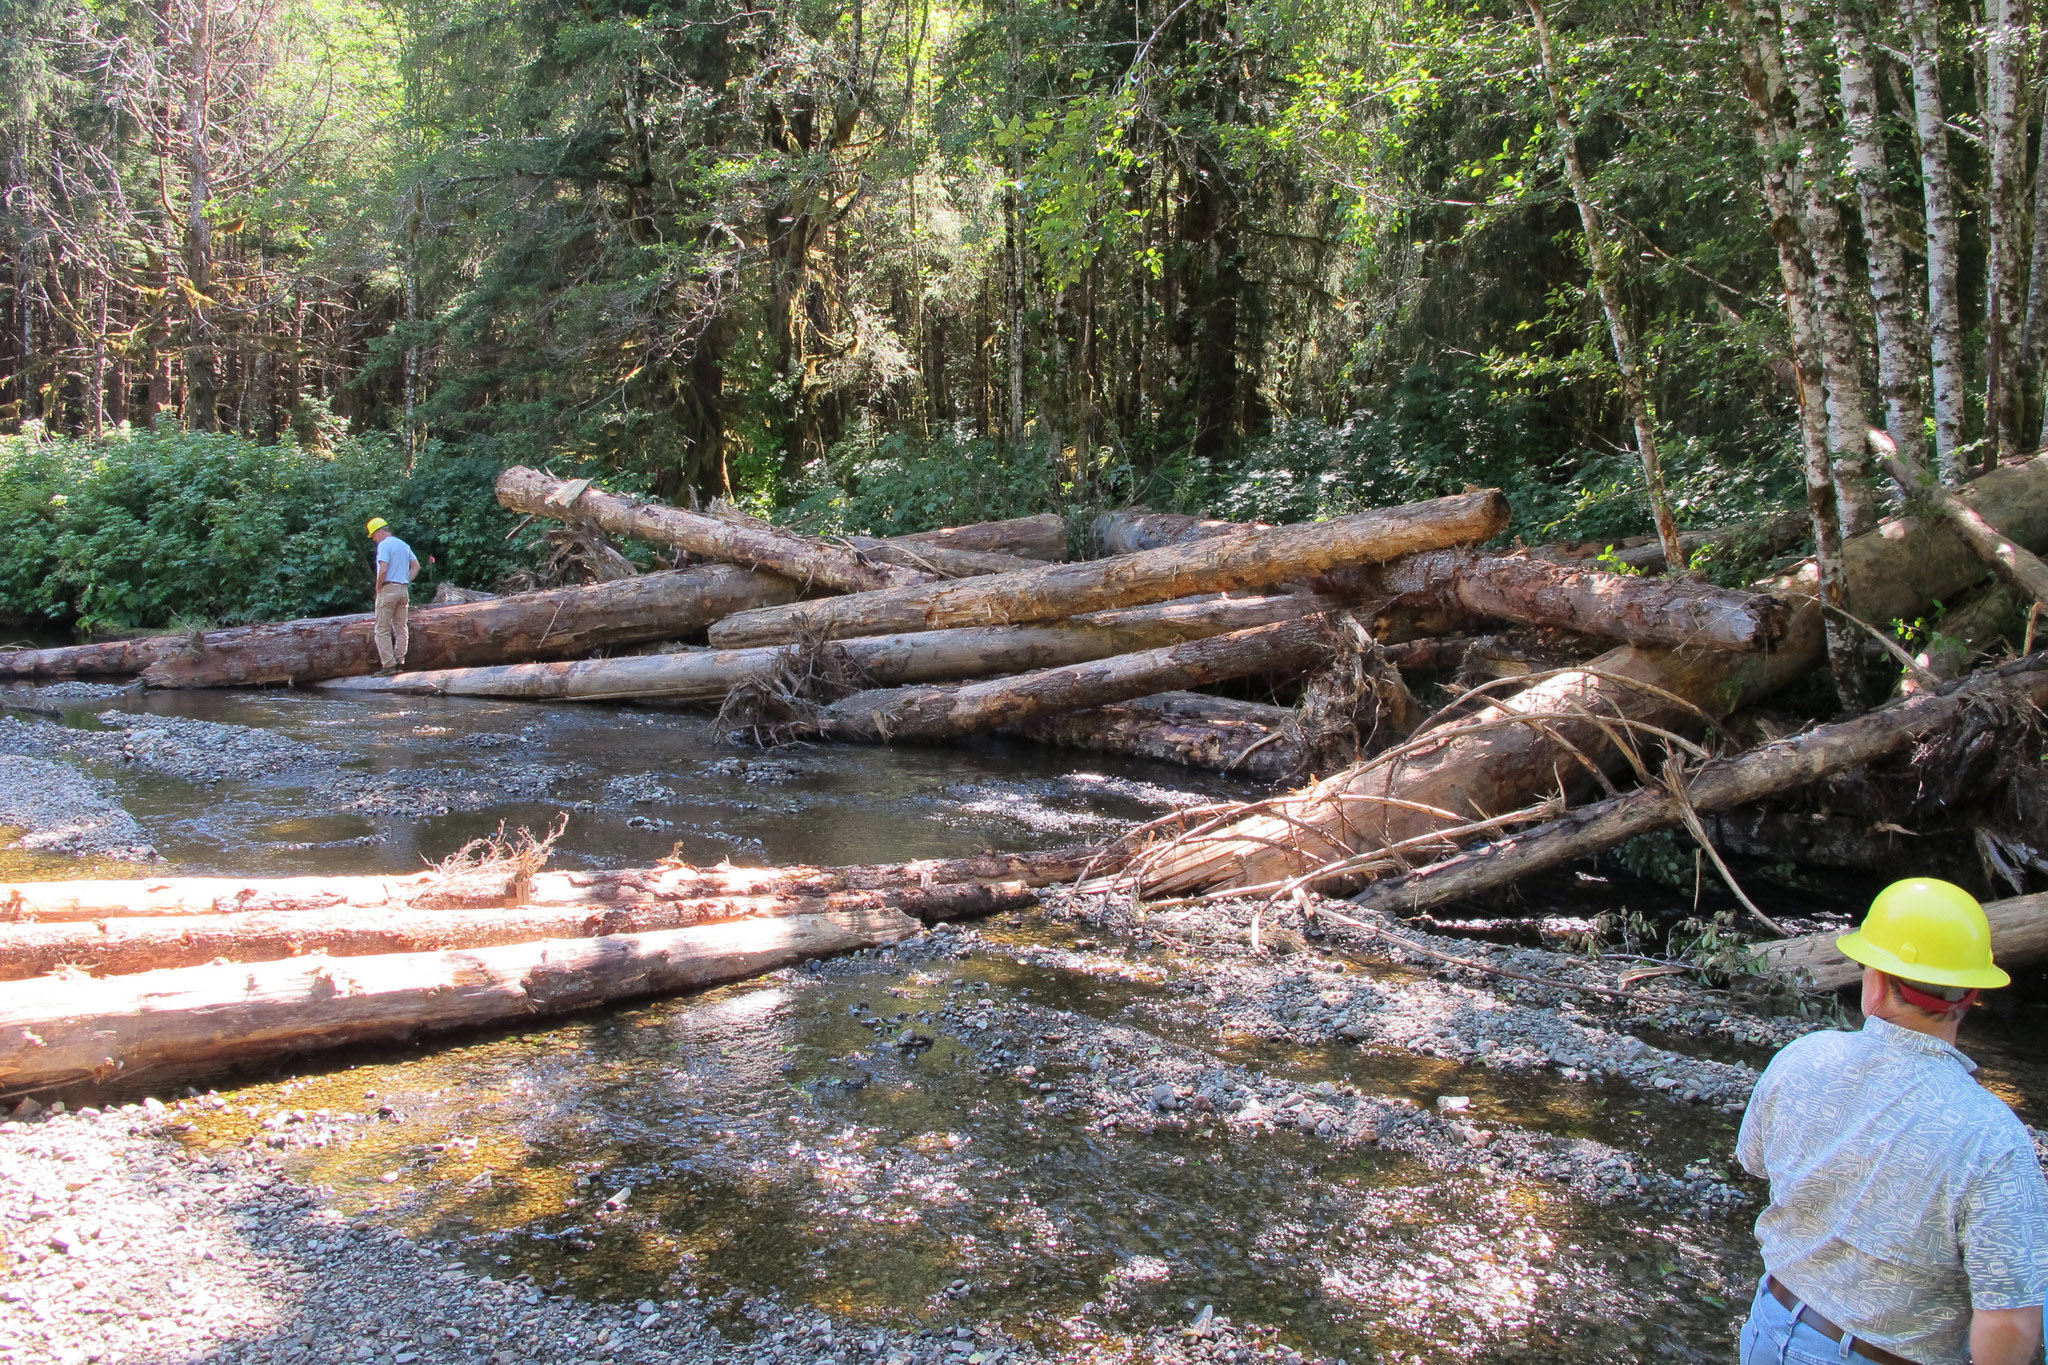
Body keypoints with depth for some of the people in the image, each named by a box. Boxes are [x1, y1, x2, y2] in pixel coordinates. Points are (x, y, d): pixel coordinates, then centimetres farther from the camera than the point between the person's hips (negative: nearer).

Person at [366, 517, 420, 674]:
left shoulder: (384, 545, -10)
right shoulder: (404, 545, 15)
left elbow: (383, 570, -20)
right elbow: (416, 566, 17)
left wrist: (378, 588, -7)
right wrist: (406, 582, 13)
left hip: (388, 589, -7)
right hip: (404, 590, 7)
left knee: (383, 630, -3)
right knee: (401, 629, 9)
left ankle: (389, 665, -8)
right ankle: (400, 662, 7)